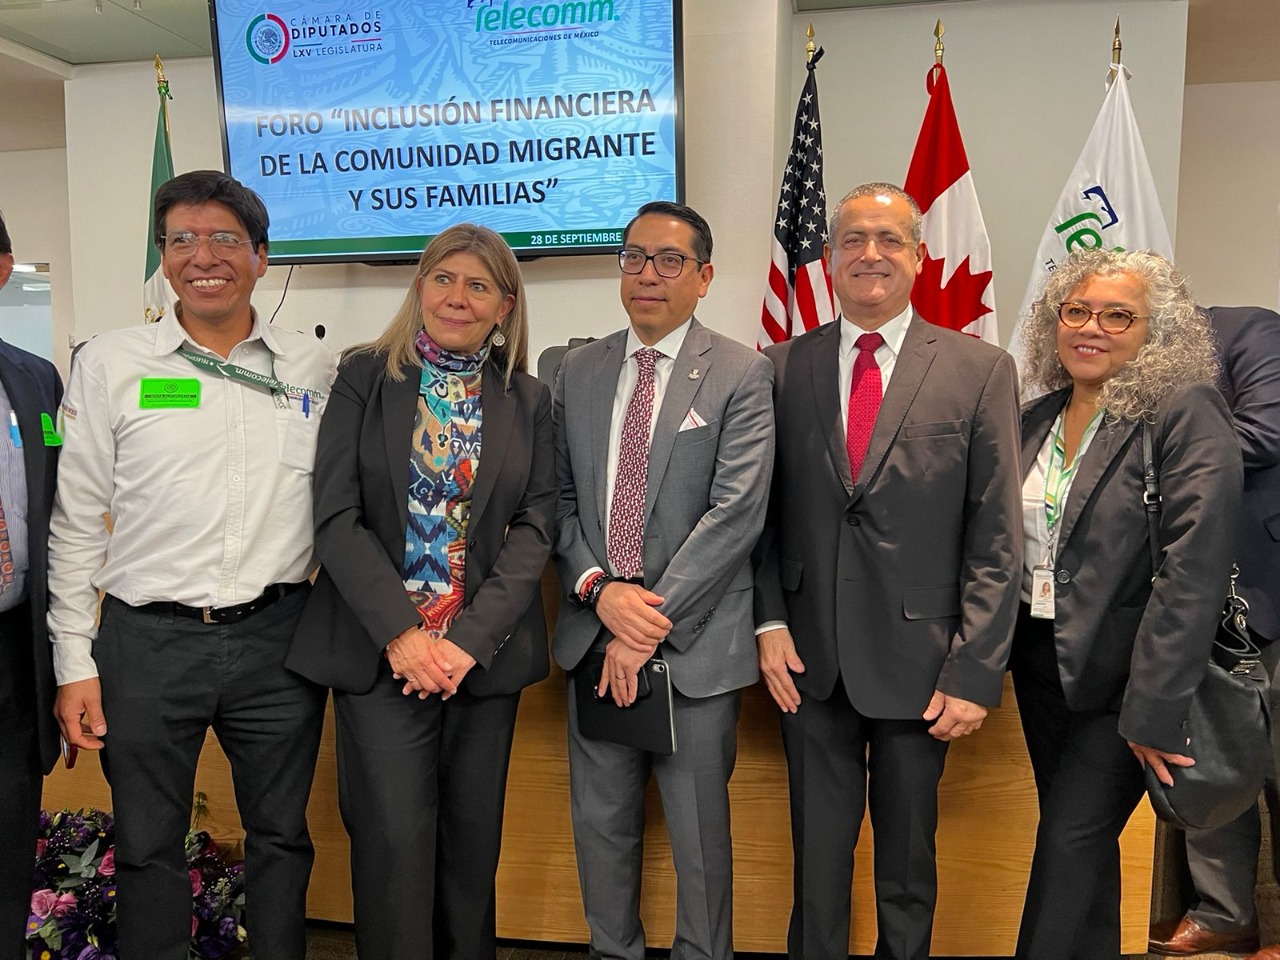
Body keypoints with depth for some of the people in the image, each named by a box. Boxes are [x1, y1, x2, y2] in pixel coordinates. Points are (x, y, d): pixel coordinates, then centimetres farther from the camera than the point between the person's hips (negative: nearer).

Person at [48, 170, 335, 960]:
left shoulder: (315, 367, 3)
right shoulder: (108, 365, 0)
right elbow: (76, 522, 3)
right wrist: (75, 662, 1)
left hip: (278, 636, 1)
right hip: (147, 638, 0)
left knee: (282, 836, 16)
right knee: (149, 847, 14)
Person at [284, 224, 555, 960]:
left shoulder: (530, 401, 6)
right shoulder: (365, 378, 1)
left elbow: (535, 526, 0)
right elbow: (338, 515, -5)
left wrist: (470, 637, -12)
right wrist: (400, 633, -14)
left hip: (485, 653, 2)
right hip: (381, 650, -2)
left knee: (472, 841, 12)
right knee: (394, 841, 0)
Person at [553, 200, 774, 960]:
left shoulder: (741, 374, -5)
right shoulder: (578, 371, 9)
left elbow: (737, 512, -13)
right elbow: (559, 497, 7)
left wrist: (652, 621, -15)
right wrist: (599, 590, -10)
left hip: (694, 642, -4)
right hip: (594, 635, 4)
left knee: (698, 832, 10)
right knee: (601, 821, 17)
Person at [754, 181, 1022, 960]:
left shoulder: (980, 370, -3)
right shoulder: (785, 366, 3)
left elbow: (996, 539, -5)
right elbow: (766, 510, 6)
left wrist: (975, 673, -9)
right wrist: (771, 621, -5)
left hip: (917, 661, -1)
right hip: (811, 659, 2)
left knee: (908, 856, 17)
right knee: (818, 852, 15)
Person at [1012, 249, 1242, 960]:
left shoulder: (1187, 415, -14)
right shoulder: (1036, 420, 5)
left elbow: (1193, 571, -21)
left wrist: (1154, 710, -22)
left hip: (1123, 677, -5)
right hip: (1039, 662, 6)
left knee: (1069, 844, -1)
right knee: (1080, 843, 17)